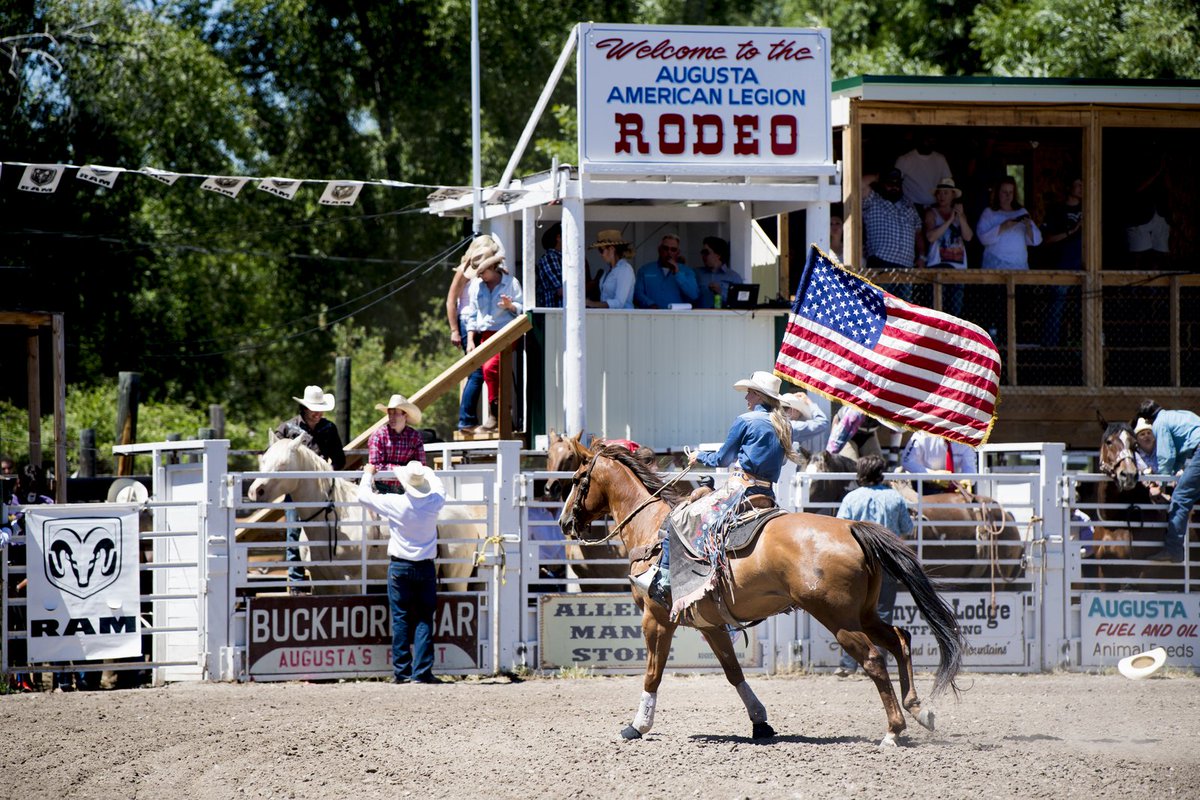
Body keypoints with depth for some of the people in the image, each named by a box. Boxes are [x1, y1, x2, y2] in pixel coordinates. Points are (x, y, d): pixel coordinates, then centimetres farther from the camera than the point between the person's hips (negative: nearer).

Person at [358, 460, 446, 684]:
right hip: (426, 567, 1)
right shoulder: (434, 502, -7)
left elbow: (364, 496, 1)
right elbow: (439, 486, 19)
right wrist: (425, 471, 36)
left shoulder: (396, 504, -13)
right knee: (424, 619, 3)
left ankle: (401, 672, 3)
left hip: (399, 567, -1)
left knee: (401, 619, 4)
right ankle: (422, 671, -2)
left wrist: (368, 474, 19)